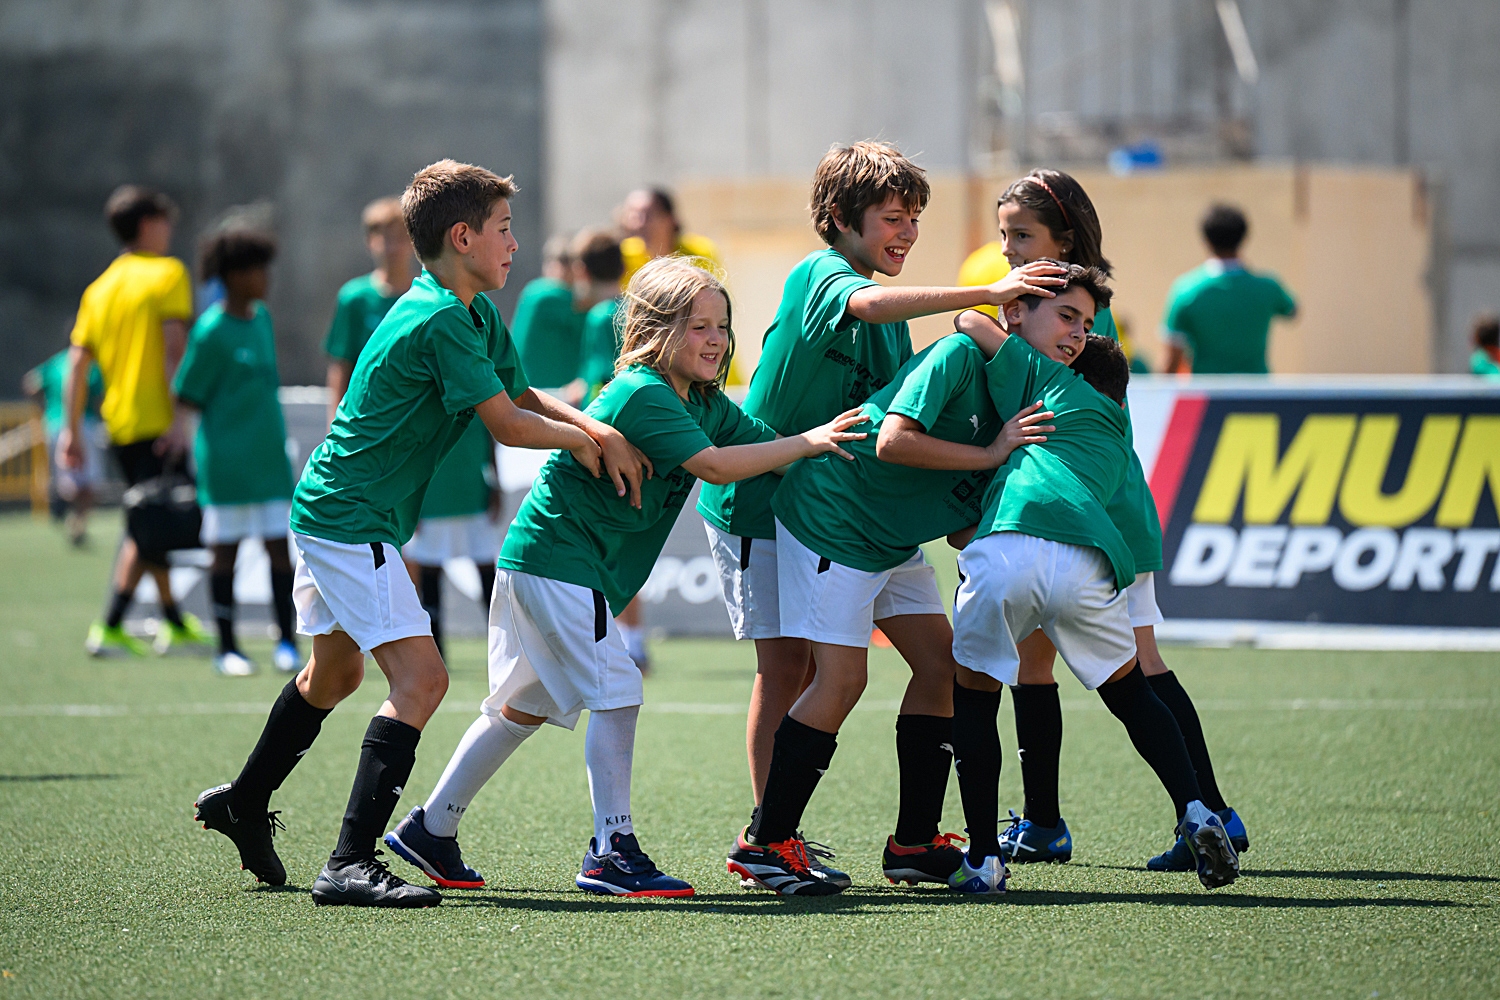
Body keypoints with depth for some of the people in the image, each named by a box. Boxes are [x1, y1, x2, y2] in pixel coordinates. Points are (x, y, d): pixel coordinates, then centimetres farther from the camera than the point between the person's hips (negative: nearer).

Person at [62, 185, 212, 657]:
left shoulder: (100, 287, 14)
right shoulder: (168, 273, -4)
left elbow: (77, 361, 9)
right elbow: (175, 347, -15)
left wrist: (72, 429, 11)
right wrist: (179, 417, -18)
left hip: (118, 422, 7)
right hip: (156, 420, -7)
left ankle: (175, 623, 25)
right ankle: (109, 627, -16)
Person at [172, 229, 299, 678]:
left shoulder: (261, 317, 11)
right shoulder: (211, 330, -11)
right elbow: (187, 397, -8)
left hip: (270, 456, 6)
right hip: (226, 462, -6)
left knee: (280, 548, 2)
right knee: (225, 551, 2)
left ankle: (286, 643, 7)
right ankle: (227, 648, 9)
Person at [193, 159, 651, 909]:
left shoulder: (479, 314, 11)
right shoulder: (440, 320, -20)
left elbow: (523, 394, 17)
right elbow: (507, 424, -18)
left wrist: (595, 430, -1)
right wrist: (581, 439, -1)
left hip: (325, 511, 11)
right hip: (352, 521, -11)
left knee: (336, 672, 27)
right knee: (420, 678, -18)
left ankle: (243, 804, 46)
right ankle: (350, 866, -23)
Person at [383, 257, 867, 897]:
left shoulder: (706, 402, 10)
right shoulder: (644, 394, -20)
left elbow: (767, 448, 6)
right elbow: (713, 465, -29)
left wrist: (820, 444, -10)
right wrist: (809, 441, -27)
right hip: (557, 562, -10)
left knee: (526, 707, 15)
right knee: (617, 693, -12)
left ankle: (430, 830, 23)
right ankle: (612, 853, -10)